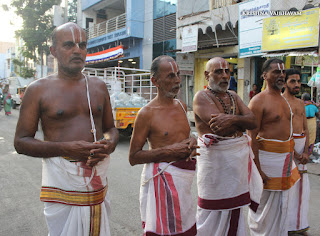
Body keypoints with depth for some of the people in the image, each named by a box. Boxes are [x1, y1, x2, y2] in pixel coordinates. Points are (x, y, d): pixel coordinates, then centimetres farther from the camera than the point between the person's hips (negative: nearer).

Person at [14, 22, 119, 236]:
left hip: (98, 178, 4)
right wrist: (66, 148, -19)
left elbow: (111, 128, 16)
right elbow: (21, 142, -4)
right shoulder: (39, 90, -2)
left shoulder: (99, 86, 10)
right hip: (62, 180, -3)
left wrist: (110, 144, -8)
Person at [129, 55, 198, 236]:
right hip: (163, 175, -7)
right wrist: (169, 150, -20)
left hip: (184, 176, 7)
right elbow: (133, 157, -12)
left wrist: (191, 141, 1)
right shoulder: (147, 113, -13)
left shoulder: (181, 106, 8)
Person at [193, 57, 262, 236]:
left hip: (239, 158, 7)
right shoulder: (202, 97, -8)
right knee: (214, 211, 4)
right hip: (215, 159, -6)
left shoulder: (233, 96, 14)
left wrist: (233, 119, -19)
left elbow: (253, 122, 1)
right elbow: (220, 128, -21)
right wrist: (242, 121, -4)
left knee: (236, 209, 16)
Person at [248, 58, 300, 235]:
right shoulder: (258, 101, -14)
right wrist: (258, 170, -23)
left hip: (285, 159, 8)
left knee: (282, 205, 19)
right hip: (267, 158, -8)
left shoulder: (284, 100, 13)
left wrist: (290, 159, 19)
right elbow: (252, 138, -19)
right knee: (265, 206, 4)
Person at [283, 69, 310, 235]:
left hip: (302, 143, 7)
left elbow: (306, 128, 14)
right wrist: (294, 153, -12)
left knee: (302, 184, 10)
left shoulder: (301, 103, 17)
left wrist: (306, 151, -1)